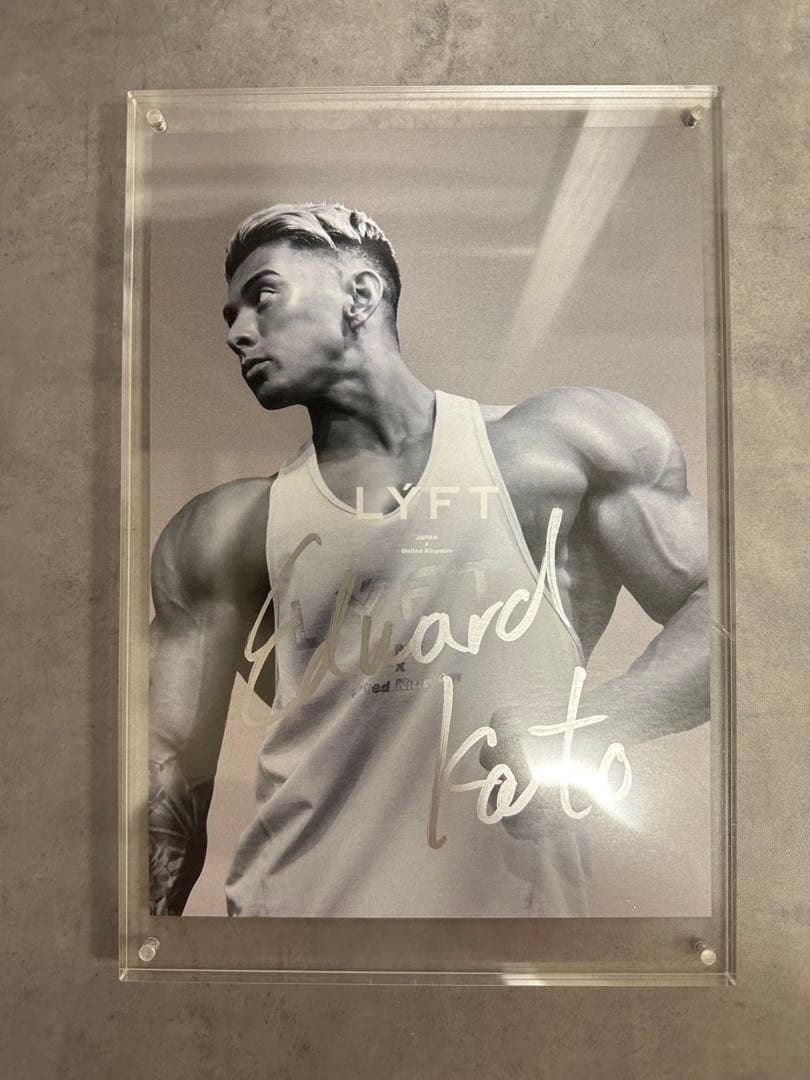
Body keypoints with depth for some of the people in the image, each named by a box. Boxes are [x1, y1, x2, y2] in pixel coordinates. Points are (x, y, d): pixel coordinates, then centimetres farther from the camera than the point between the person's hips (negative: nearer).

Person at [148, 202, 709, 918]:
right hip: (291, 900, 2)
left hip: (512, 902, 0)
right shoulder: (220, 536, 0)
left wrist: (593, 727, -17)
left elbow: (716, 605, -2)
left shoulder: (563, 447, -3)